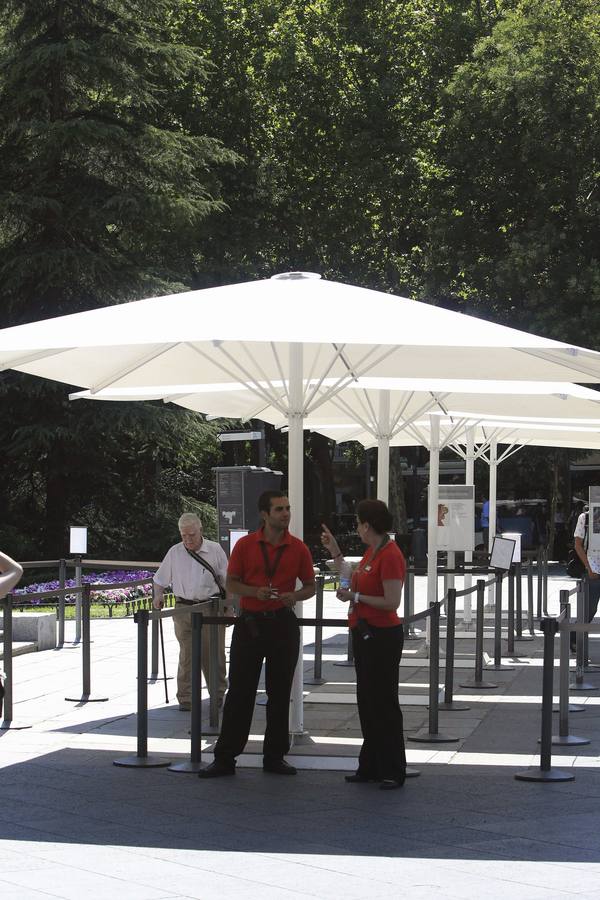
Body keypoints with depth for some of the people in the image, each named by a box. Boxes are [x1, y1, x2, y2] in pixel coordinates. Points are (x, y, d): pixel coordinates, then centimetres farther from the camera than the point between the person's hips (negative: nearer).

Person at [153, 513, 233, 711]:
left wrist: (229, 606, 1)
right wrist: (158, 596, -3)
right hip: (184, 608, 1)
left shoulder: (215, 550, 2)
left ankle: (218, 694, 15)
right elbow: (160, 579, 16)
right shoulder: (174, 553, 6)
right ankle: (185, 698, 3)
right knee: (186, 654, -1)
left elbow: (227, 581, 6)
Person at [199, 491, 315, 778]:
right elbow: (231, 582, 3)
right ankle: (225, 757, 5)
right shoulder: (245, 545, -1)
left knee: (279, 694, 6)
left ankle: (274, 756, 16)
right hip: (249, 623, -1)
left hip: (283, 624, 1)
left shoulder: (298, 549, 2)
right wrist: (255, 591, -15)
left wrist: (294, 596, -12)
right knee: (239, 692, 0)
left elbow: (310, 586, 10)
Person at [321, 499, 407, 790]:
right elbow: (355, 581, 24)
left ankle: (393, 772, 3)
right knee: (366, 702, 15)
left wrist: (355, 597, -17)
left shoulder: (390, 556, -19)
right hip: (365, 633, 10)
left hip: (382, 636, -10)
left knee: (383, 703, -4)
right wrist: (335, 552, 24)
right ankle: (371, 766, 23)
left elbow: (392, 602, -23)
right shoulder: (371, 552, 11)